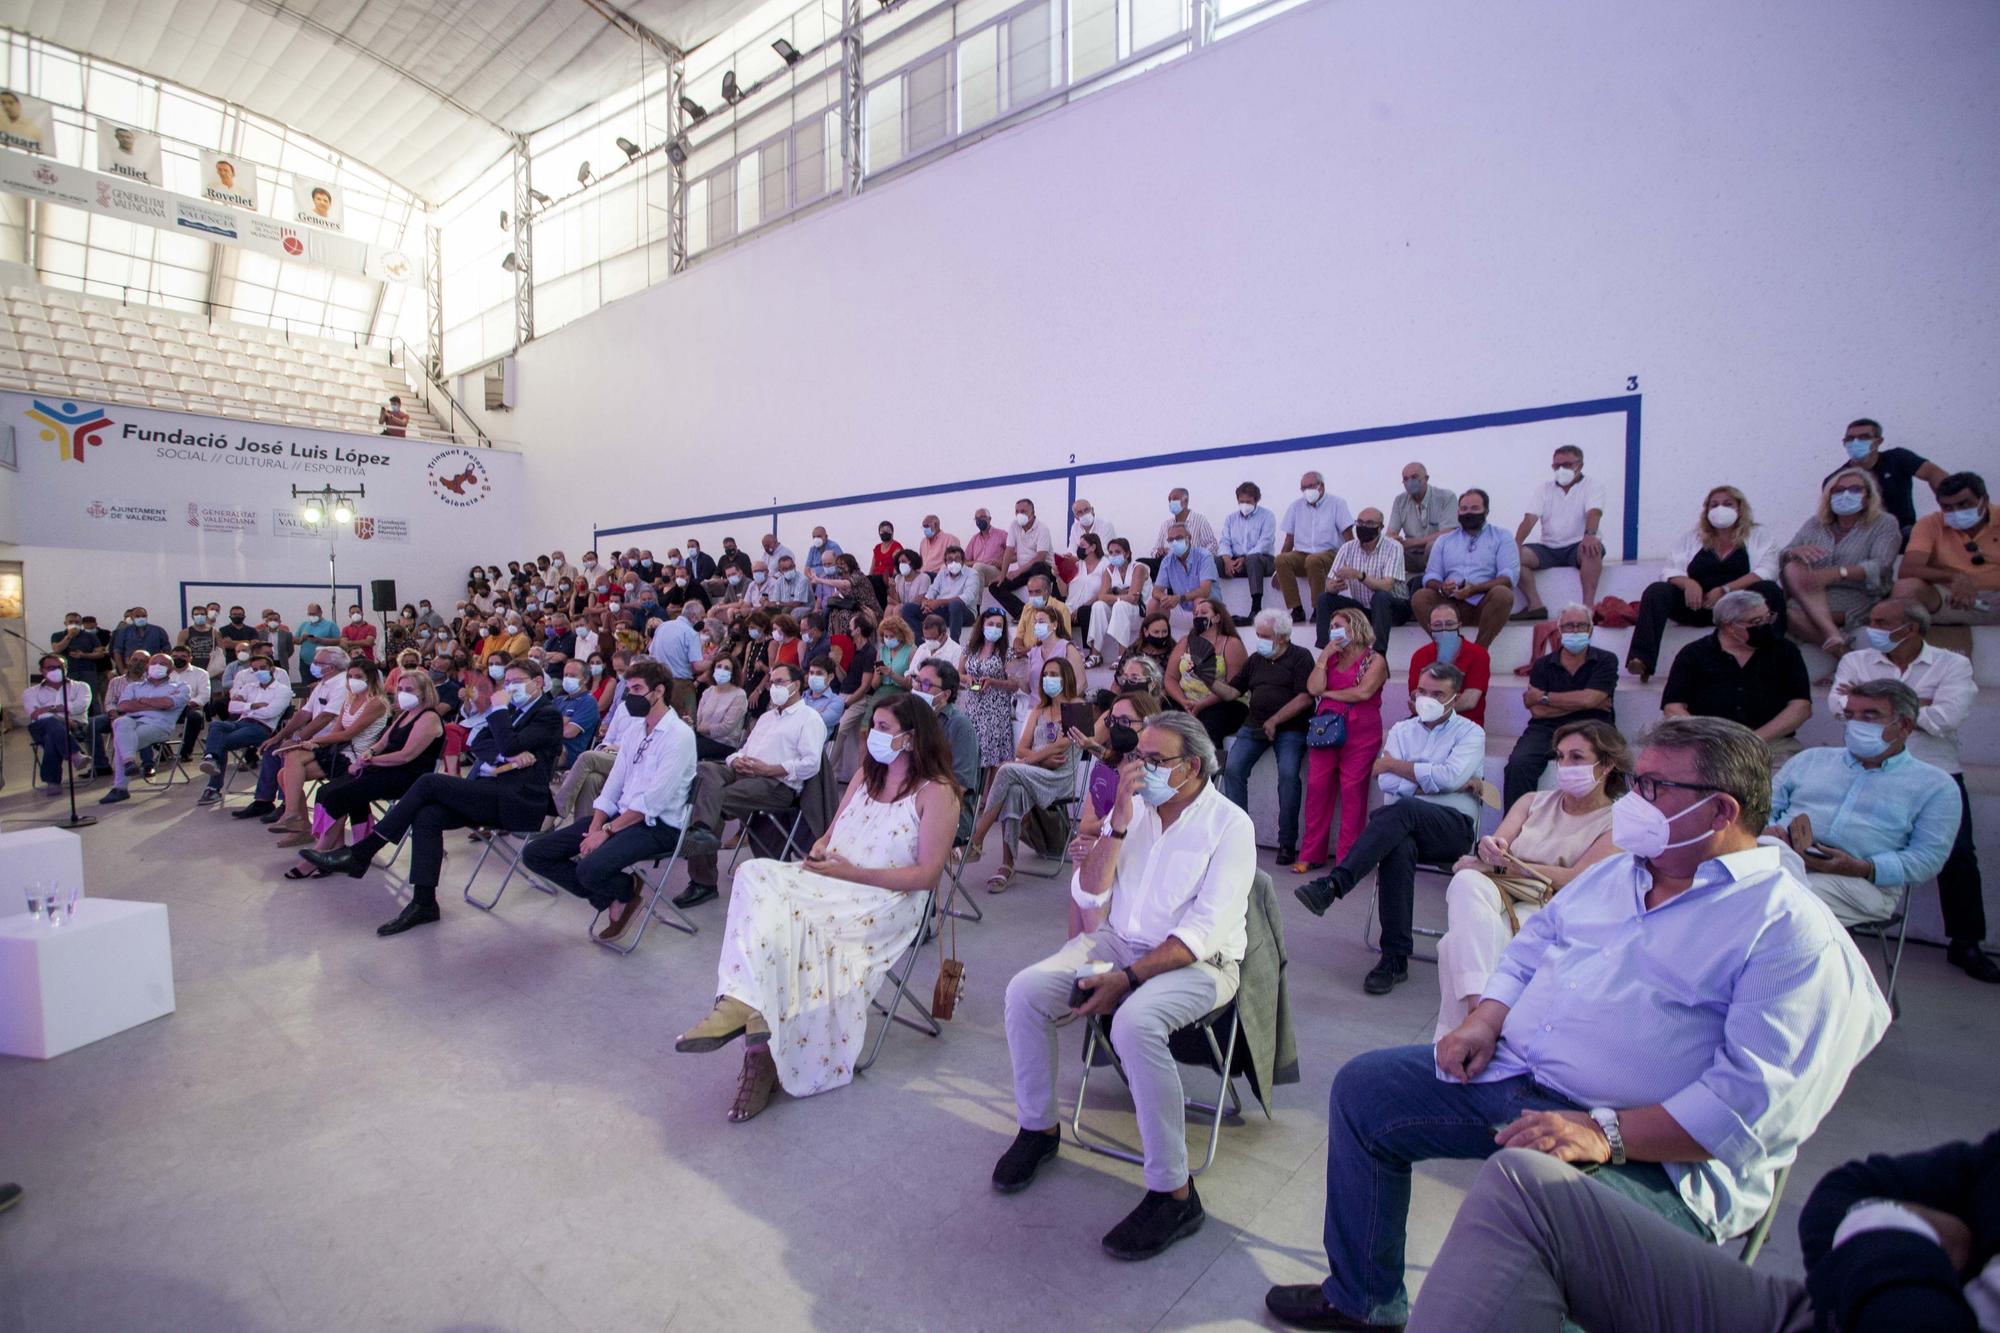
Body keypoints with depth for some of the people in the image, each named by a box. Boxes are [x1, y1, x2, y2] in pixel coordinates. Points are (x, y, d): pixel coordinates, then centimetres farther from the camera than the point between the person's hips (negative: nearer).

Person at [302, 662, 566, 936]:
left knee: (430, 782, -17)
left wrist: (498, 708, -6)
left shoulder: (549, 715, -3)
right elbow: (477, 743, 10)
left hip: (519, 802, -8)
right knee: (427, 816, -16)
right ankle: (423, 903, -14)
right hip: (495, 796, 8)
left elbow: (509, 745, -18)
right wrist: (507, 755, -8)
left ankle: (359, 854, -5)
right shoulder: (512, 711, 23)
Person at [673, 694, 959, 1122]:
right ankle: (740, 1005, -33)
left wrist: (854, 872, -16)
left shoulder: (937, 792, -6)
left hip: (886, 900, -6)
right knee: (757, 874, -23)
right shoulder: (866, 775, 17)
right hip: (833, 883, 7)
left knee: (779, 921, -29)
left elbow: (927, 875, -12)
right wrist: (820, 850, -4)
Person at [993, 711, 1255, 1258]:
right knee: (1025, 990, -15)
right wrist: (1118, 826, -13)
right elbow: (1087, 895, -1)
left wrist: (1126, 978, -23)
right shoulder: (1131, 807, 4)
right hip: (1117, 940, 5)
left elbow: (1206, 931, -17)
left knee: (1135, 1022, -34)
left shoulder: (1229, 824, -10)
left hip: (1198, 962, -5)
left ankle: (1173, 1195, -15)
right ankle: (1038, 1129, 9)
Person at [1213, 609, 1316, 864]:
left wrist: (1274, 721, -13)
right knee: (1233, 769, -17)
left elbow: (1305, 698, -8)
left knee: (1288, 774, -26)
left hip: (1290, 727, -4)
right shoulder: (1255, 659, 19)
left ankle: (1287, 842, -14)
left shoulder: (1300, 657, 3)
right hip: (1254, 725, 5)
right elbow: (1230, 692, 15)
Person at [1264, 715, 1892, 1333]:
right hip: (1509, 1071, 8)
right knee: (1363, 1086, 5)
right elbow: (1531, 945, 21)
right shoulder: (1614, 871, 14)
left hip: (1650, 1153, -7)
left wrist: (1605, 1135, -26)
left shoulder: (1793, 931, -11)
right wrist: (1486, 1019, 2)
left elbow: (1763, 1102, -20)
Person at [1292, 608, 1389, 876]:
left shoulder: (1374, 659, 5)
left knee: (1352, 789, -7)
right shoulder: (1329, 658, 18)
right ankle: (1311, 854, 2)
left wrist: (1328, 693, -2)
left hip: (1360, 732, -4)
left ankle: (1347, 857, 0)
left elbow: (1364, 692, -12)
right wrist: (1324, 656, -1)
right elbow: (1313, 688, 2)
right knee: (1317, 786, -4)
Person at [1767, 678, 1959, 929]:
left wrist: (1862, 869, -13)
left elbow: (1927, 857, 6)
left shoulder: (1936, 786, 18)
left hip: (1865, 882, -2)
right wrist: (1768, 831, -3)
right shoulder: (1810, 759, 26)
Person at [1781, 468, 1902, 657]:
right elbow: (1783, 557, 8)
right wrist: (1796, 551, -19)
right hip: (1809, 599, 4)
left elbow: (1880, 567, -10)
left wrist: (1834, 574, -30)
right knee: (1794, 568, -31)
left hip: (1857, 600, -4)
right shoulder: (1814, 524, 17)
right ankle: (1832, 633, -34)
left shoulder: (1884, 523, 6)